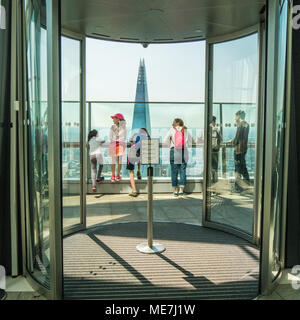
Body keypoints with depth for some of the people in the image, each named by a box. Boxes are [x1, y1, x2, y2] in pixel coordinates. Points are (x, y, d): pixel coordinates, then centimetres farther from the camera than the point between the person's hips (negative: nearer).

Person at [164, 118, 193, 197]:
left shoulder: (172, 130, 3)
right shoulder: (186, 130, 9)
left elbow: (165, 141, -1)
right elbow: (190, 142, 14)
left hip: (174, 152, -2)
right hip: (184, 152, 2)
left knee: (174, 171, 4)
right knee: (183, 171, 7)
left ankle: (175, 190, 7)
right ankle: (181, 190, 7)